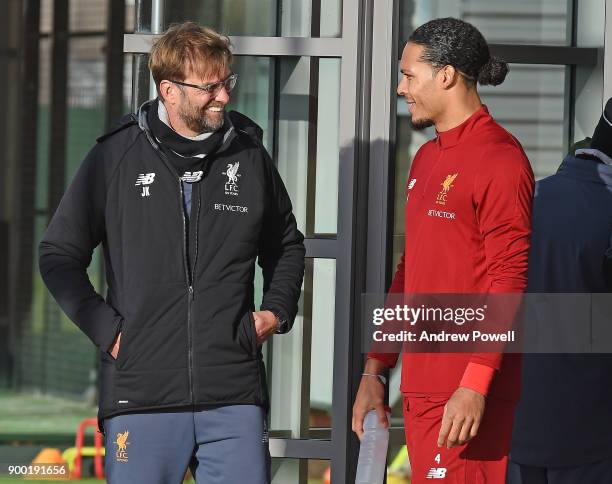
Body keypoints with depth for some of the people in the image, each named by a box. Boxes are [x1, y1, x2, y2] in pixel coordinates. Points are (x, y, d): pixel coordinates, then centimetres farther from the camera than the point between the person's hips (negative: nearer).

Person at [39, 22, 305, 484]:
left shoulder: (249, 156, 9)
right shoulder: (117, 156, 2)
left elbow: (287, 246, 26)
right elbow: (60, 254, 8)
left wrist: (277, 311, 10)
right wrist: (106, 329, -1)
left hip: (234, 395, 2)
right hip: (141, 391, -2)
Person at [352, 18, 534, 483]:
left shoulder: (499, 159, -10)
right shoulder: (427, 159, 19)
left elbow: (508, 280, -15)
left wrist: (475, 385, -21)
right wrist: (374, 371, 20)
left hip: (467, 394, -9)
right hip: (420, 388, 9)